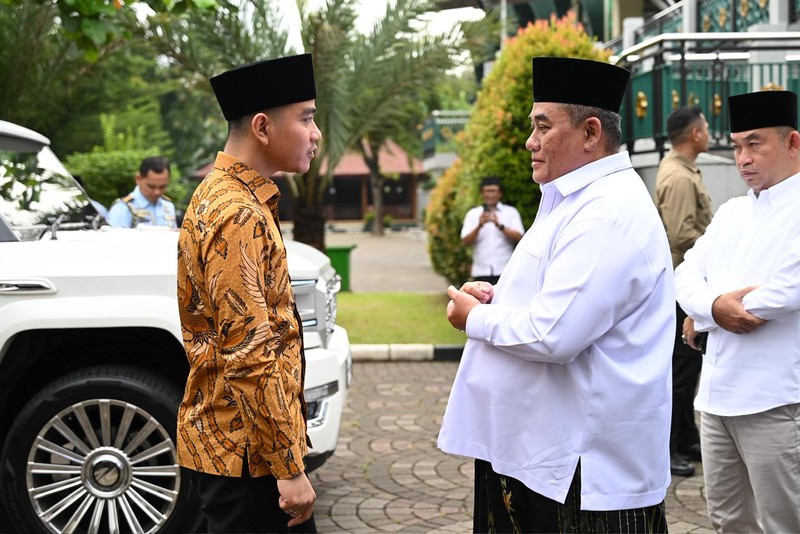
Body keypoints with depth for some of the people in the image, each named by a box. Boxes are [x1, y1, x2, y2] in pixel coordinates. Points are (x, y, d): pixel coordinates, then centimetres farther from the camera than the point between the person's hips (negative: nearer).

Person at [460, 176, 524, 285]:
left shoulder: (511, 212, 7)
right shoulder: (473, 214, 10)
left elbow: (518, 237, -6)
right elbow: (465, 241, -1)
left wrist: (499, 225, -20)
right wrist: (479, 226, -18)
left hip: (505, 271, -1)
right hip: (481, 271, 1)